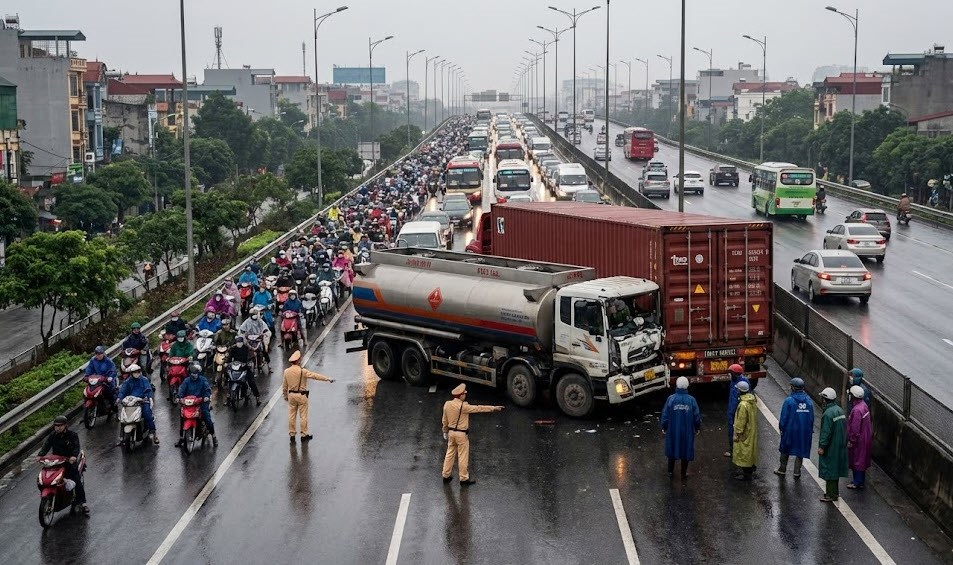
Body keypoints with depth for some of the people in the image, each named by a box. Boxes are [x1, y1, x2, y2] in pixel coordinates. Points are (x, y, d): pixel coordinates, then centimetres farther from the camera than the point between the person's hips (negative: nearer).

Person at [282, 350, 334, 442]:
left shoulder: (286, 371, -2)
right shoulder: (302, 371, -17)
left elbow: (284, 386, 7)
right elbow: (315, 375, -16)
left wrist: (285, 396, 20)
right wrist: (327, 378, -11)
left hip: (291, 395, 5)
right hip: (301, 395, -5)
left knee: (292, 415, 12)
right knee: (303, 415, 6)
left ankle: (292, 434, 17)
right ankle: (304, 434, 13)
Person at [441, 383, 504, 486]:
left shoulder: (447, 404, -1)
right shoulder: (463, 406, -21)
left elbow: (444, 421, 8)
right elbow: (478, 408, -18)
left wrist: (445, 432, 22)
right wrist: (494, 408, -11)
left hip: (451, 432, 7)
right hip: (461, 434, -6)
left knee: (450, 454, 16)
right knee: (463, 456, 4)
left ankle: (446, 476, 22)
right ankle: (464, 478, 11)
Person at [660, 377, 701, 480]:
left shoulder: (671, 399, -14)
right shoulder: (691, 400, -12)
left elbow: (665, 415, -9)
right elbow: (697, 416, -5)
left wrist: (664, 427, 7)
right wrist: (697, 428, 11)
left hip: (672, 430, 0)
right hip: (687, 431, 0)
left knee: (672, 449, 17)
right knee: (685, 451, 14)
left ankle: (671, 472, 25)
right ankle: (684, 473, 22)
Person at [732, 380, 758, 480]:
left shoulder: (743, 404, -29)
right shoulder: (752, 400, 1)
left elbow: (741, 421, -24)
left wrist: (738, 434, -15)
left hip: (745, 433, -9)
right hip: (752, 430, 9)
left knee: (744, 452, 2)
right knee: (750, 450, 20)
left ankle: (746, 474, 10)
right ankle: (749, 470, 33)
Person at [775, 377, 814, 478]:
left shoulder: (789, 400, -15)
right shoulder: (808, 400, -2)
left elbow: (784, 417, -12)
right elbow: (811, 418, 4)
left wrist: (781, 428, 1)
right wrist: (810, 430, 13)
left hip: (790, 429, -3)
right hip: (804, 431, 3)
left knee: (785, 450, 15)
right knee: (800, 451, 14)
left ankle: (782, 469, 25)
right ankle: (797, 472, 17)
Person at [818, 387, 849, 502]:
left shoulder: (828, 413, -23)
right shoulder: (839, 410, 6)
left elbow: (826, 432, -23)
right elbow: (844, 428, 13)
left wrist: (822, 446, -16)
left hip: (831, 448, -9)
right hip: (840, 446, 9)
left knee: (829, 470, 0)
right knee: (835, 469, 19)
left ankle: (832, 495, 5)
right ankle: (834, 491, 30)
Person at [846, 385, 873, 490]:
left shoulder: (856, 410, -28)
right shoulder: (864, 405, 2)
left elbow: (855, 428, -26)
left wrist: (851, 441, -17)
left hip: (858, 439, -10)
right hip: (865, 437, 10)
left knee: (857, 460, 3)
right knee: (862, 460, 19)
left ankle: (858, 482, 12)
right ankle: (860, 480, 30)